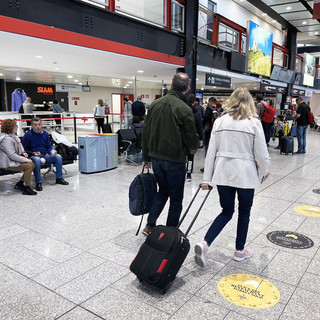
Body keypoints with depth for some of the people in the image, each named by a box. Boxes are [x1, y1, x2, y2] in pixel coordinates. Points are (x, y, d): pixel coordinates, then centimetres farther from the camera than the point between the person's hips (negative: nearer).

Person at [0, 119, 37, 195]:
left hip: (13, 160, 10)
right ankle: (27, 189, -14)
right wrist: (26, 160, -21)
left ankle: (19, 184, 10)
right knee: (28, 166, -22)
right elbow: (12, 155, -26)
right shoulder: (6, 139, -22)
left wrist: (23, 153, 2)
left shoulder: (12, 136, 10)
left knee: (32, 165, 0)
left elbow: (17, 149, 23)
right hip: (8, 163, -10)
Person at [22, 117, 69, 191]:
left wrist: (52, 151, -10)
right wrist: (33, 153, -21)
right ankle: (38, 183, -31)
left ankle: (59, 178, -1)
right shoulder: (28, 135, -8)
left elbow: (49, 147, 13)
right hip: (33, 156, -5)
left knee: (58, 157, -12)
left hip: (44, 155, 6)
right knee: (37, 160, -40)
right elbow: (24, 149, -6)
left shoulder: (45, 133, 8)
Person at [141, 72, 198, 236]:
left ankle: (149, 226, 19)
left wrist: (146, 157, 15)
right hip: (175, 159, -5)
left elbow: (146, 132, 7)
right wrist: (192, 149, 15)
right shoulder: (184, 109, -15)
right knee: (176, 198, 10)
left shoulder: (155, 104, 3)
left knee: (162, 191, 23)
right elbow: (191, 137, -8)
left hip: (156, 157, 6)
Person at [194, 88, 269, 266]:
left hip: (222, 174, 3)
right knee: (244, 212, 17)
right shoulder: (254, 123, -6)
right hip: (245, 175, -3)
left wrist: (207, 178, 5)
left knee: (227, 211, 16)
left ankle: (205, 244, -1)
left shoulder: (220, 121, 2)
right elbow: (261, 153, -4)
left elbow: (211, 151, 1)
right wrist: (264, 171, 16)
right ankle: (240, 250, 30)